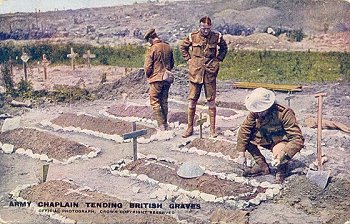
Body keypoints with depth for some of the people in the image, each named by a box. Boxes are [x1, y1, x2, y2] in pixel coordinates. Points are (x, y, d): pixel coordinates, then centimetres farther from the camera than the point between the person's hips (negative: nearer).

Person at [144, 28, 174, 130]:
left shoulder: (152, 49, -14)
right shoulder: (168, 47, 5)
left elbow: (148, 66, -13)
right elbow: (172, 63, 15)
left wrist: (148, 76, 5)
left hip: (156, 79, -6)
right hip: (167, 79, 6)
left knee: (154, 101, 2)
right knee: (164, 101, 15)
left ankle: (161, 124, -4)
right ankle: (165, 124, 20)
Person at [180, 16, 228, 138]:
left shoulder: (217, 37, -1)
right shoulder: (193, 36, -1)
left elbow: (224, 48, 18)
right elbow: (183, 47, 16)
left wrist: (218, 59, 7)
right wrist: (188, 59, 6)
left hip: (210, 72, 0)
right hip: (195, 72, 0)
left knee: (211, 101, 3)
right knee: (192, 100, 3)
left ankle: (212, 129, 11)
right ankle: (190, 127, 14)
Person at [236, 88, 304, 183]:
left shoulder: (285, 113, -31)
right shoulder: (255, 112, -17)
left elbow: (298, 139, -32)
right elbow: (244, 129, -12)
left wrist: (284, 153, -47)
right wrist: (241, 153, -17)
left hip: (283, 141, -5)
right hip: (267, 139, 5)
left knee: (279, 153, -38)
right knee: (245, 136, -14)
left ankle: (282, 169, 2)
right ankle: (262, 165, 2)